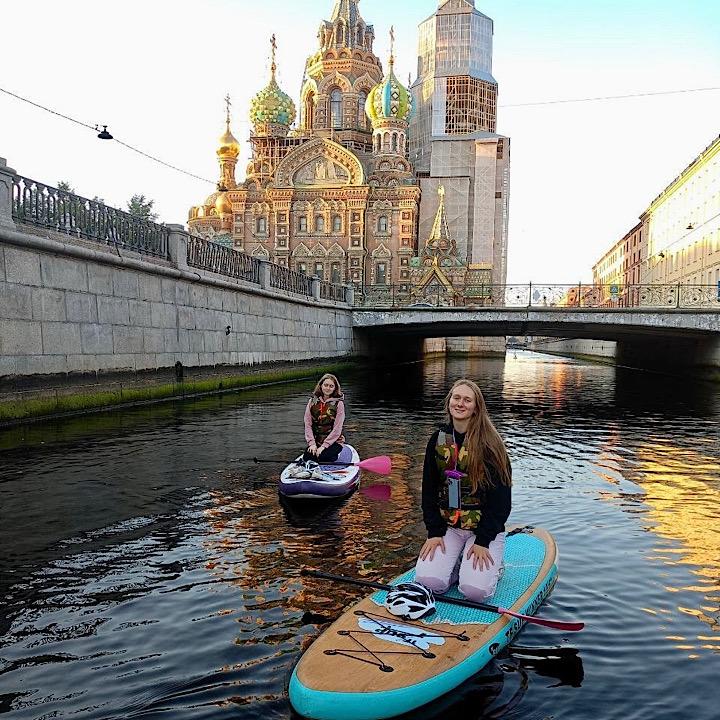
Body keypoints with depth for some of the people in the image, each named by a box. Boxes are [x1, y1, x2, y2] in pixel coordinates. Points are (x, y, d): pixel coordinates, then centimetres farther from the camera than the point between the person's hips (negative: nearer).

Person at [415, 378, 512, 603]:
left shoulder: (490, 443, -10)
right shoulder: (438, 439, 3)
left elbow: (500, 497, -10)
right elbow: (429, 490, 5)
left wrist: (483, 541, -15)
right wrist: (434, 532, -4)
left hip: (485, 527, -3)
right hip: (448, 526, 3)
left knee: (475, 590, -20)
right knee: (428, 582, -16)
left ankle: (493, 566, 12)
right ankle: (457, 562, 13)